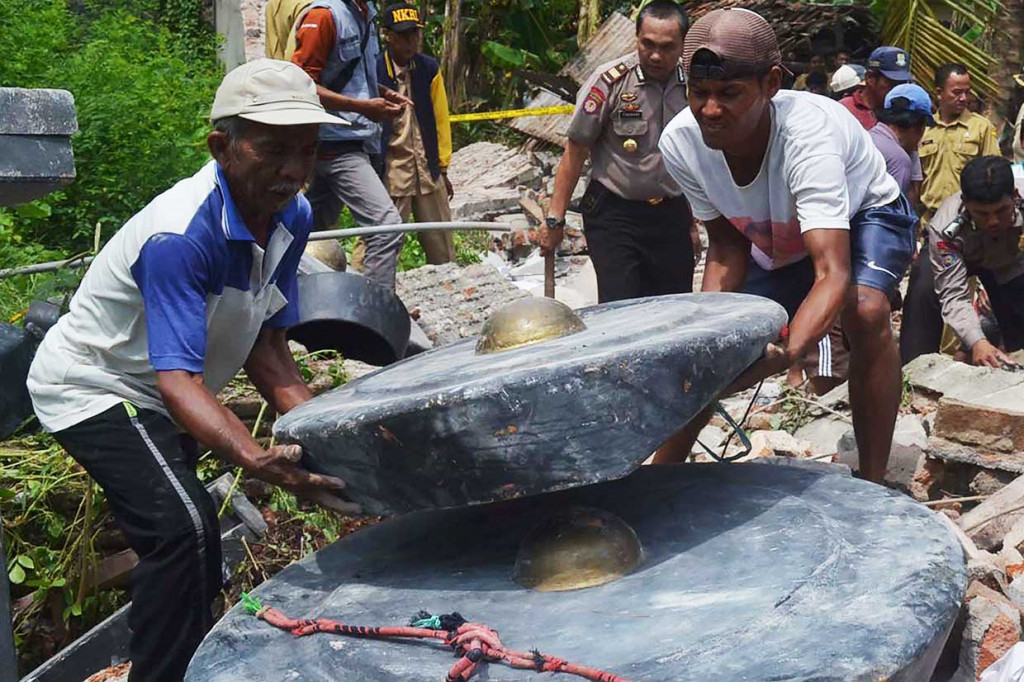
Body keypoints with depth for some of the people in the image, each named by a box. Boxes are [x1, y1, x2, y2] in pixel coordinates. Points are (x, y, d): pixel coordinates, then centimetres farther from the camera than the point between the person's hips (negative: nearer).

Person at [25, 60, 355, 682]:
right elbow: (179, 379, -41)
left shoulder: (292, 216, -11)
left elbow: (265, 346, -6)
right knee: (182, 530, -25)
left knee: (193, 536, 20)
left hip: (151, 399, 9)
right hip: (93, 388, -8)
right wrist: (258, 460, -57)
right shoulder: (180, 235, -35)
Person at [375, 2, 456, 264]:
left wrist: (443, 167, 10)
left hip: (429, 172, 4)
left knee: (442, 250, 9)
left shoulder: (429, 69, 5)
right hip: (390, 172, -4)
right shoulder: (373, 71, -7)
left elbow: (440, 120, 10)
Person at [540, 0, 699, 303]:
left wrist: (692, 221, 15)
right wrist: (555, 219, -8)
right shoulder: (610, 81, -10)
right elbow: (575, 151, -7)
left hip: (672, 215, 4)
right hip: (613, 214, -4)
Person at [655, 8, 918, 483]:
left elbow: (833, 273, -49)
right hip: (776, 243, 5)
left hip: (866, 217, -5)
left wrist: (787, 353, -66)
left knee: (865, 311, -35)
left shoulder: (806, 135, -41)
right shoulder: (680, 142, -25)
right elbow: (728, 249, -13)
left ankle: (873, 487, -24)